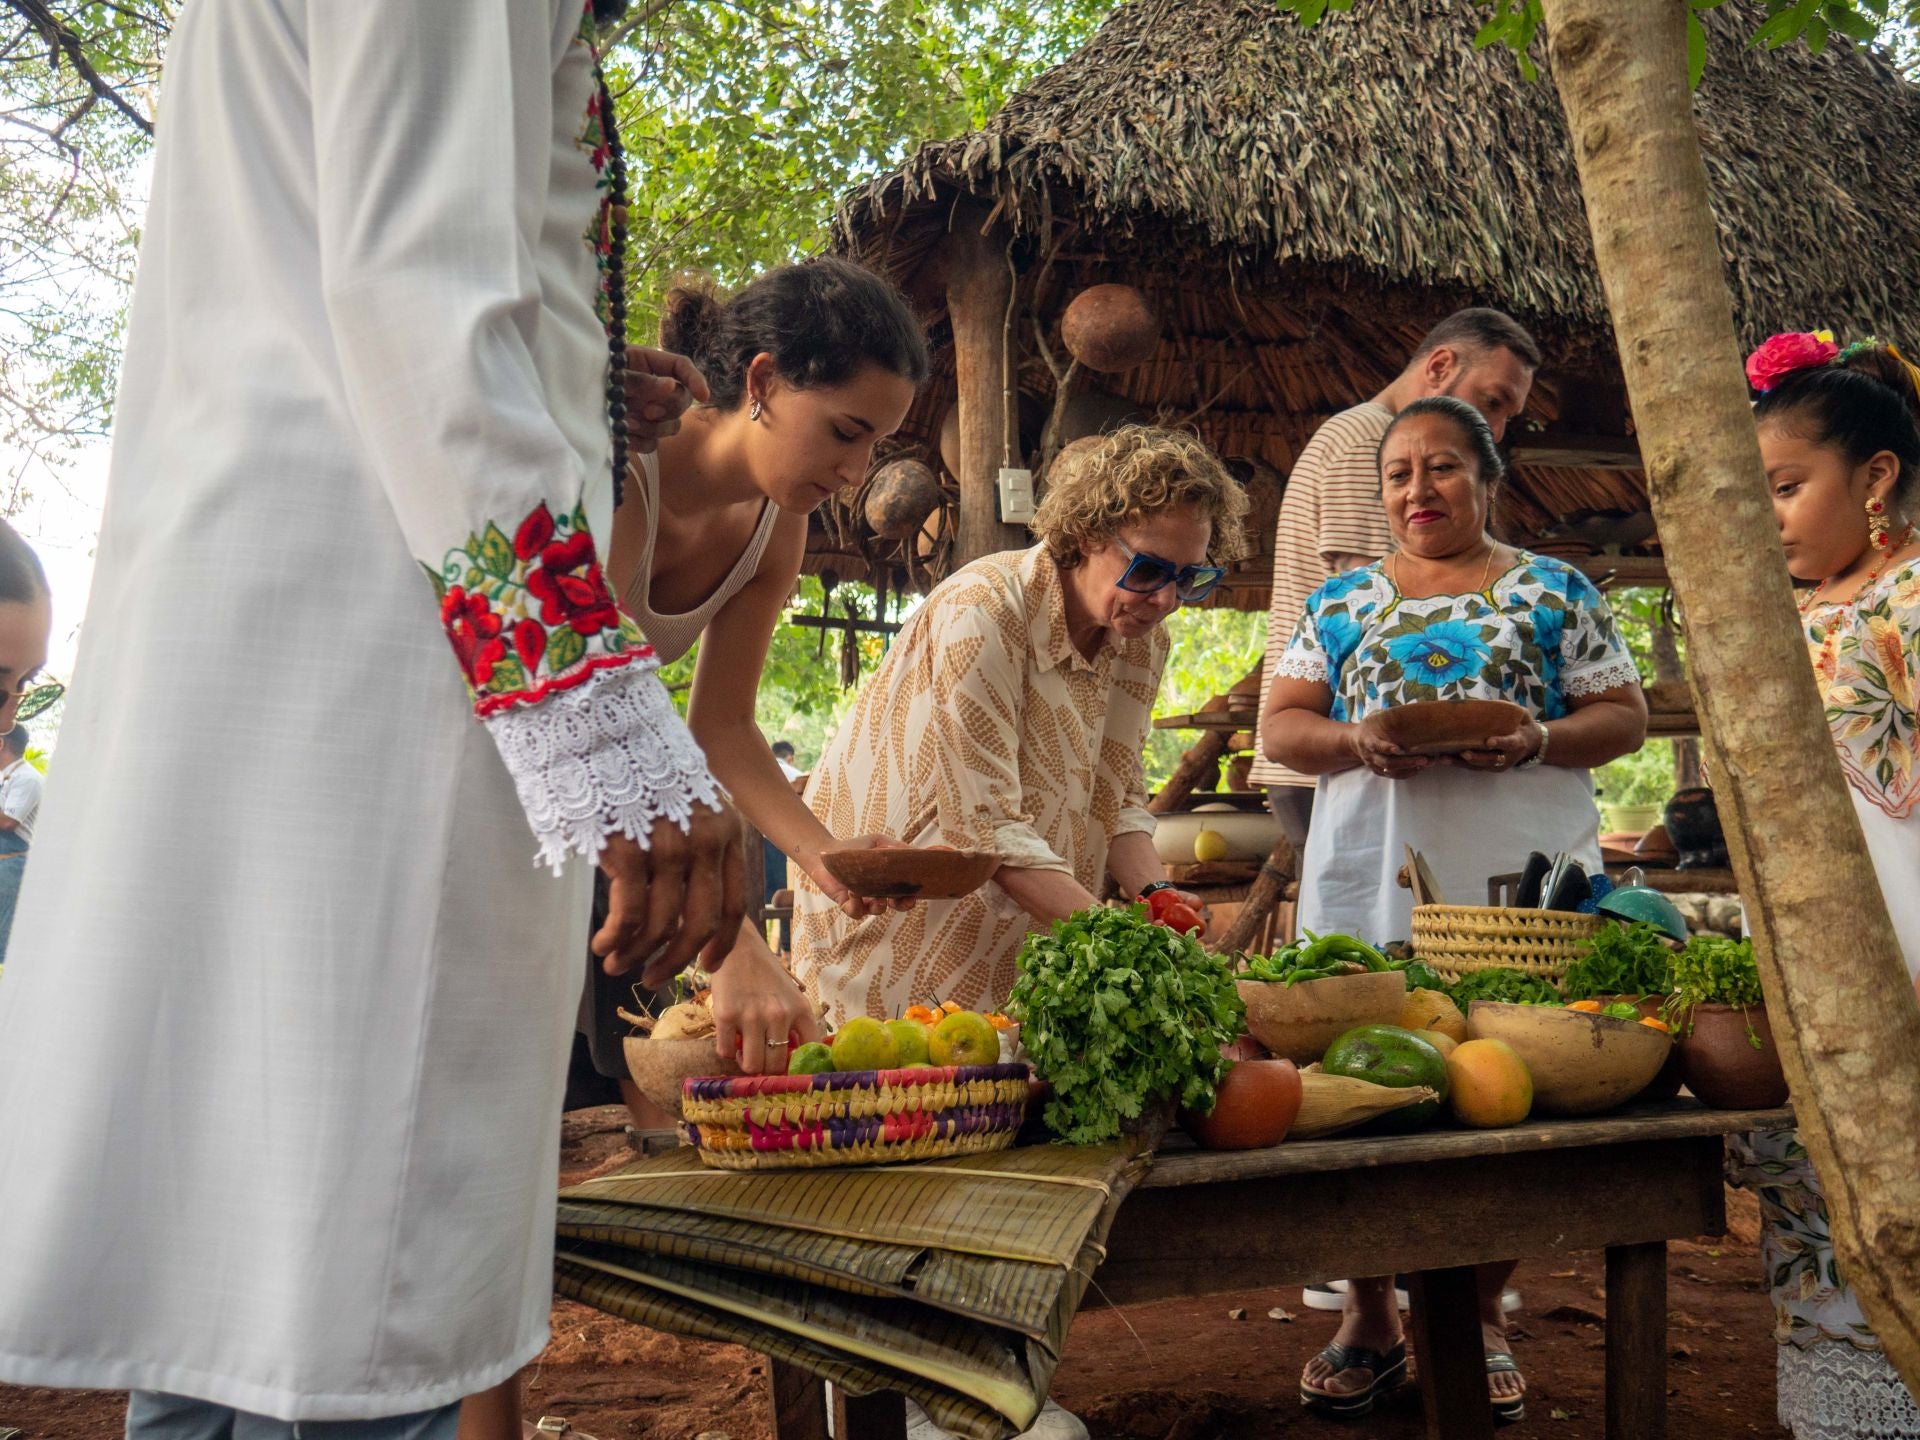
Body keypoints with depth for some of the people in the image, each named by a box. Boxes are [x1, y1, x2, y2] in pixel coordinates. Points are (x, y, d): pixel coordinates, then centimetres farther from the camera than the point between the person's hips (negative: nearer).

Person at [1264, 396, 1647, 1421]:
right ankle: (1369, 1317, 21)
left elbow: (1624, 715, 6)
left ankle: (1481, 1318, 23)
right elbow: (1280, 726, 8)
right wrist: (1356, 740, -12)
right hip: (1370, 887, 1)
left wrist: (1538, 741, -13)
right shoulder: (1342, 601, 13)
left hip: (1518, 882, -1)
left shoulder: (1555, 591, 10)